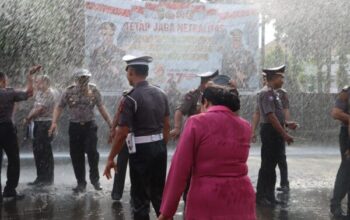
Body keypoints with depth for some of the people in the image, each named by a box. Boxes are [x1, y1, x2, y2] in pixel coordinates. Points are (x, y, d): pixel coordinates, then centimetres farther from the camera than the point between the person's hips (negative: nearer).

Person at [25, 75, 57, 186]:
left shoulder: (49, 93, -13)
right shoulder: (39, 93, 17)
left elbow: (40, 109, -18)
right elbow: (35, 107, 17)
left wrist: (28, 118, -9)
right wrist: (28, 117, 0)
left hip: (45, 124, -10)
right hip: (38, 123, 10)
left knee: (45, 151, -4)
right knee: (37, 150, 12)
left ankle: (48, 178, 3)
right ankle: (41, 177, 20)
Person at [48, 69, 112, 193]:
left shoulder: (93, 90, 0)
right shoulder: (69, 92, -1)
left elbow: (101, 107, 5)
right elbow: (59, 107, 3)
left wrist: (110, 123, 3)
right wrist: (54, 123, -10)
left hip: (90, 126, -1)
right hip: (75, 127, 1)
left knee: (92, 152, -12)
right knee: (76, 157, 4)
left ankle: (95, 179, 11)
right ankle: (81, 183, 18)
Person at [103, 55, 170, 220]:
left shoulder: (130, 99, -15)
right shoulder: (161, 94, 5)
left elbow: (122, 133, -16)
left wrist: (110, 159, -7)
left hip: (141, 150, -6)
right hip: (159, 148, 7)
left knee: (141, 197, 4)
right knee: (159, 193, 19)